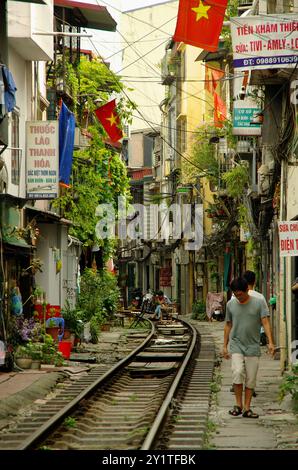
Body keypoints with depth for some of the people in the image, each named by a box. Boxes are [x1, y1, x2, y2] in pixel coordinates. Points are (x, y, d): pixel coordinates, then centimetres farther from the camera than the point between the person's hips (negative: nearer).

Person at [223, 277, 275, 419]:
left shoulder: (259, 303, -2)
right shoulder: (231, 304, 5)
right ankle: (238, 405, -7)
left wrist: (270, 342, -18)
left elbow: (265, 322, -7)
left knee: (251, 379, 1)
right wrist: (225, 346, 11)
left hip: (253, 346, 0)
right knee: (237, 372, -18)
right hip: (236, 345, 0)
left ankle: (247, 408, 8)